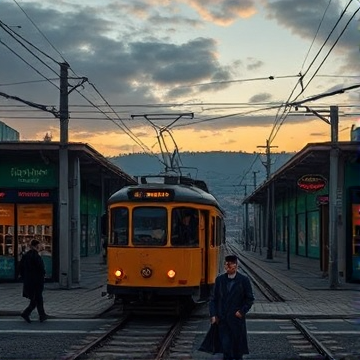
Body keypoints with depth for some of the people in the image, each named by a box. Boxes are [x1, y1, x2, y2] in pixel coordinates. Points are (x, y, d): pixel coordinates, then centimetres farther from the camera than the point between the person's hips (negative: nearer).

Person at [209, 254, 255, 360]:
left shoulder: (244, 280, -3)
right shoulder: (219, 279, 3)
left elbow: (250, 299, 1)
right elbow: (213, 299, 5)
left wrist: (242, 312, -8)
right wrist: (213, 315, -3)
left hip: (237, 319, -1)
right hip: (222, 320, 1)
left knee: (237, 347, 9)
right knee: (226, 347, -1)